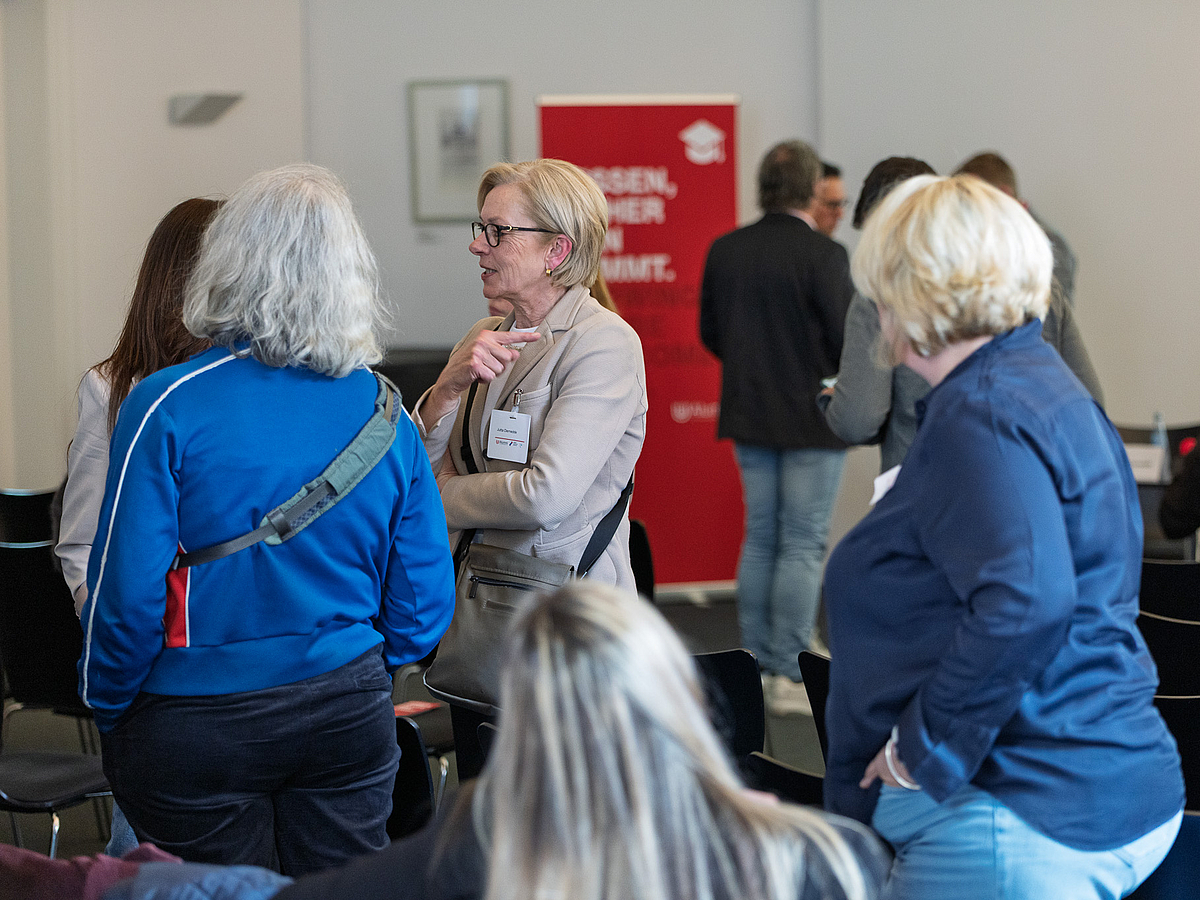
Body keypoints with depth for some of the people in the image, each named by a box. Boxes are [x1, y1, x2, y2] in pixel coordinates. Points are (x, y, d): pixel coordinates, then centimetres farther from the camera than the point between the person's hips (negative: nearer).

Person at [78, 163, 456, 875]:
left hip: (196, 730, -3)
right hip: (349, 719, 4)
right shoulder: (387, 413, -1)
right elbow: (423, 603, 2)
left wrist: (106, 707, 2)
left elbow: (128, 593, -15)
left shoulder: (169, 407, -14)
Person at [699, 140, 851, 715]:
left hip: (748, 413, 6)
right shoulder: (822, 255, -17)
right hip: (812, 419, -5)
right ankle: (789, 677, 0)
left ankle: (758, 667, 17)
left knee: (759, 539, 15)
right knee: (803, 545, 0)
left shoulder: (724, 251, 1)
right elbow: (847, 340, -16)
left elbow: (709, 332, 10)